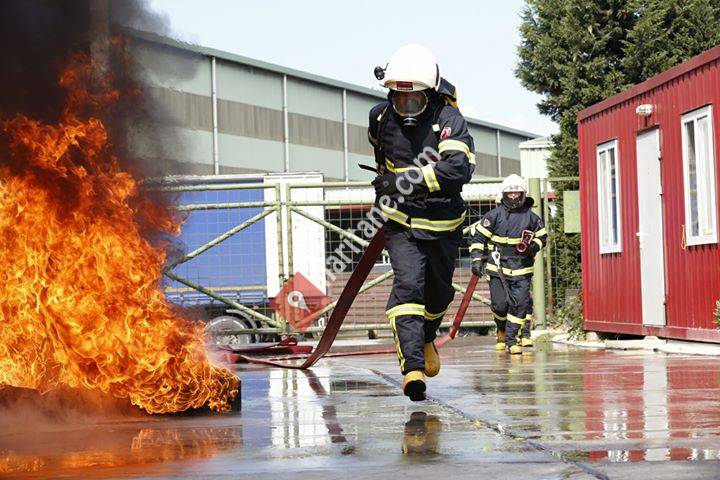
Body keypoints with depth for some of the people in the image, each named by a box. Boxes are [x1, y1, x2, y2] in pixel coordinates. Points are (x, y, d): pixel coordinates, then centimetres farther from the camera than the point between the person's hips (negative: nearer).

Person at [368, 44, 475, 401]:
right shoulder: (381, 117, -6)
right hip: (401, 225, 0)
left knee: (439, 291, 15)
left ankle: (426, 338, 47)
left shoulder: (449, 120, -17)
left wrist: (403, 181, -34)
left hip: (443, 225, 0)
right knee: (408, 284, -19)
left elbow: (459, 169, -33)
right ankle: (412, 366, -29)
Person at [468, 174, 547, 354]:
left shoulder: (531, 217, 5)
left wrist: (533, 246, -4)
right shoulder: (494, 215, -1)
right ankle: (502, 331, 24)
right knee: (499, 304, -5)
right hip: (498, 266, -1)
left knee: (520, 303, -8)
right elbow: (477, 235, 2)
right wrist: (477, 259, -4)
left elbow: (542, 236, 18)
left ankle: (512, 339, 1)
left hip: (522, 268, 1)